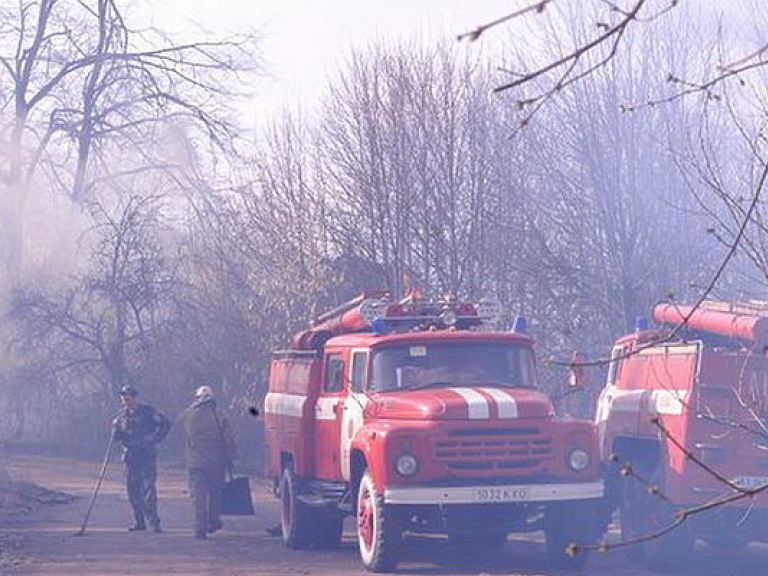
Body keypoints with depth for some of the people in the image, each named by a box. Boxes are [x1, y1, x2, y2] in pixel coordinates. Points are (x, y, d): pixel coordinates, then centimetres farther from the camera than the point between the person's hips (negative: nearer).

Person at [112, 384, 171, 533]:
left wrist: (156, 438, -5)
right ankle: (139, 521, 13)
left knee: (148, 489, -12)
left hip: (147, 455, -5)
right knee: (132, 490, 5)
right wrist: (116, 428, -10)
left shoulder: (147, 411, -2)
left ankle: (154, 522, -12)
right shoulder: (123, 414, 10)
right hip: (130, 457, 5)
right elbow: (118, 437, 10)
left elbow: (165, 423, 1)